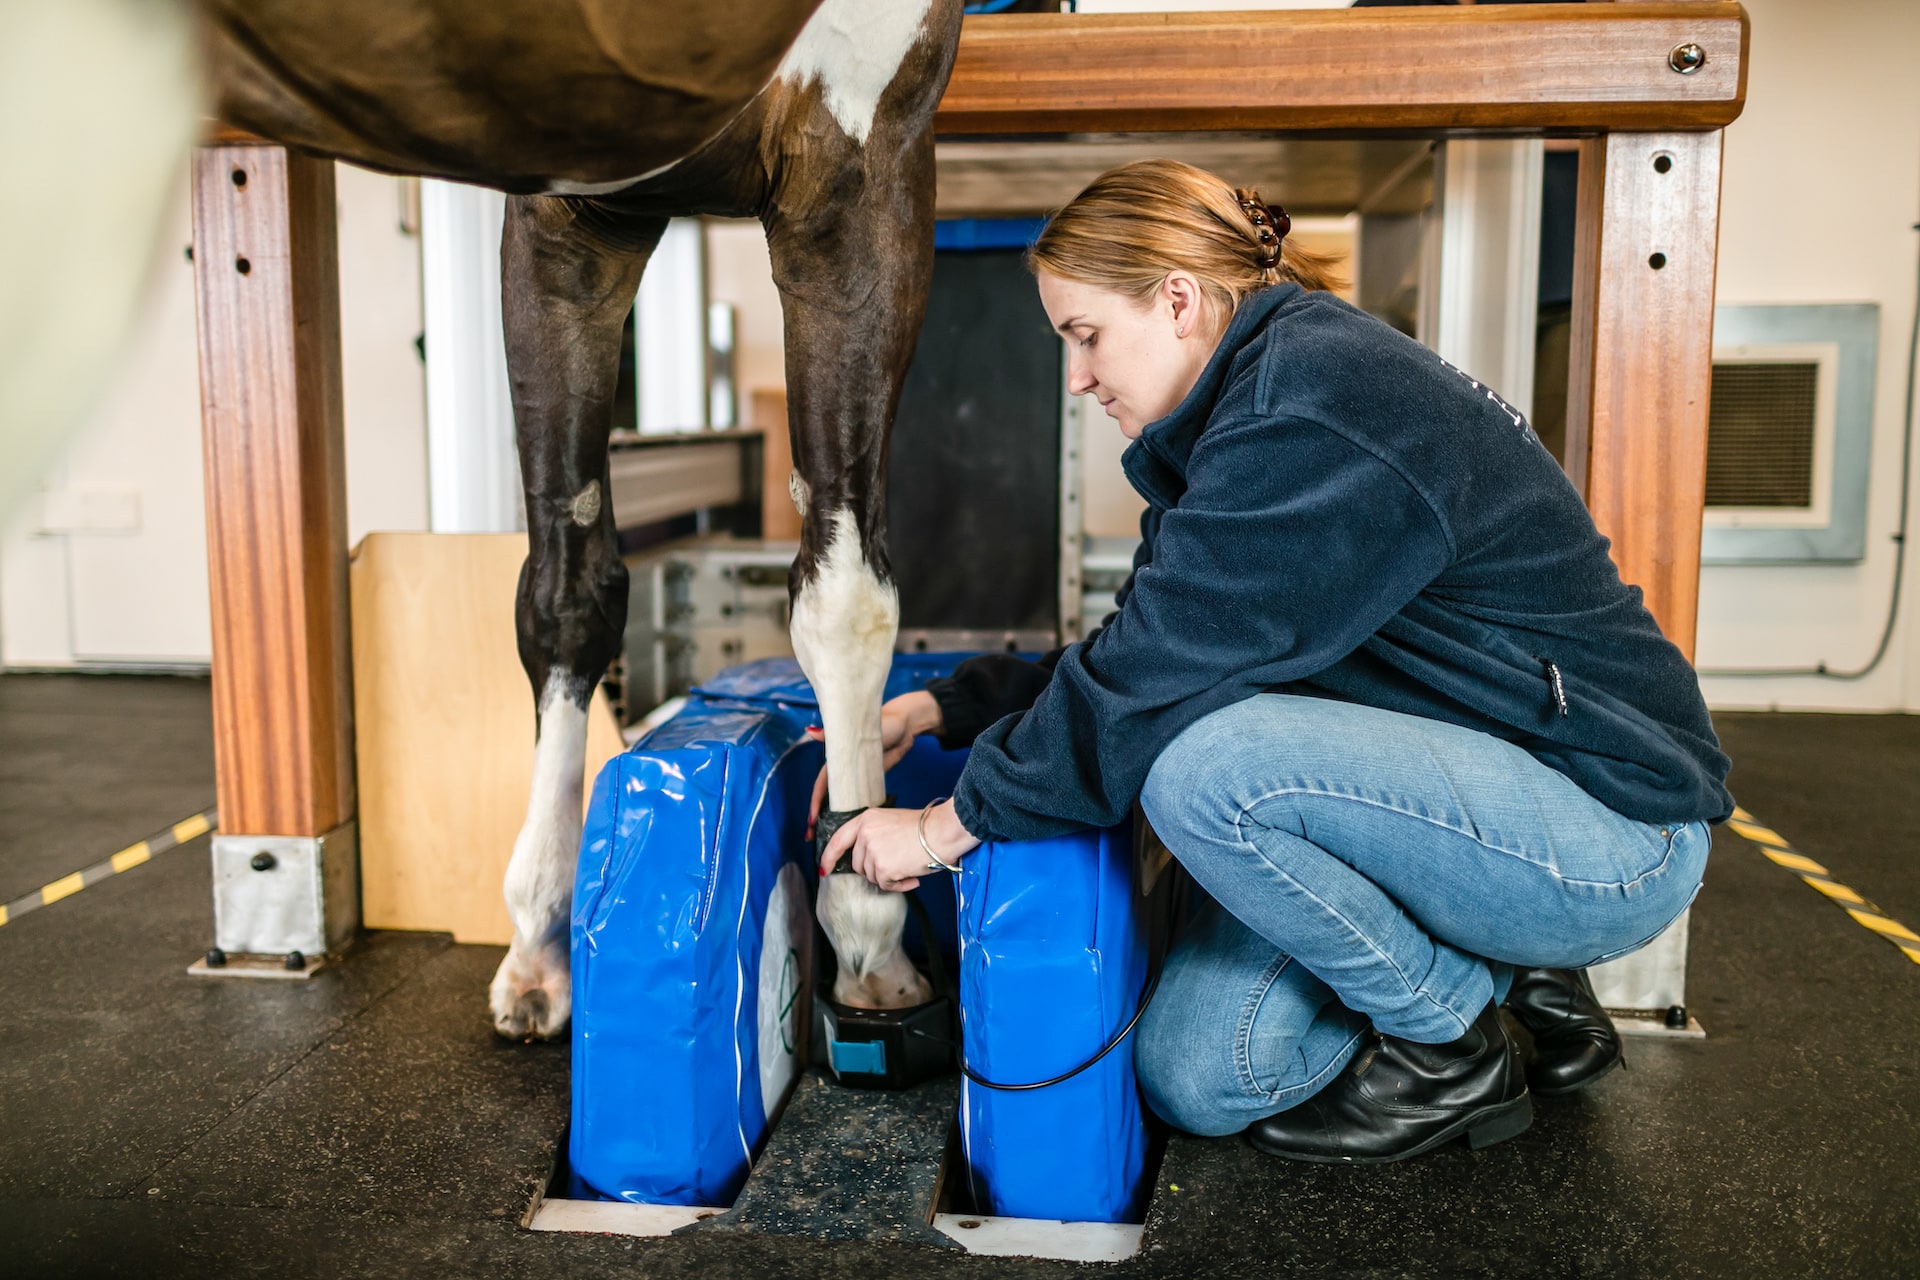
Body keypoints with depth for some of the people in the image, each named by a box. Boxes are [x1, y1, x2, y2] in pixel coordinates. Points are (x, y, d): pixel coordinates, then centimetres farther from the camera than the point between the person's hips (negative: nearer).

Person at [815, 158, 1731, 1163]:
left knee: (1205, 763, -31)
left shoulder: (1312, 415, -24)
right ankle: (1501, 968, 16)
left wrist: (952, 822, -15)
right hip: (1463, 779, 9)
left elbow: (1164, 668, -25)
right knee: (1193, 1082, -1)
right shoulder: (1261, 398, 8)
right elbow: (1143, 645, 10)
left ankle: (1454, 1052, -6)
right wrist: (940, 709, 4)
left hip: (1610, 833, -8)